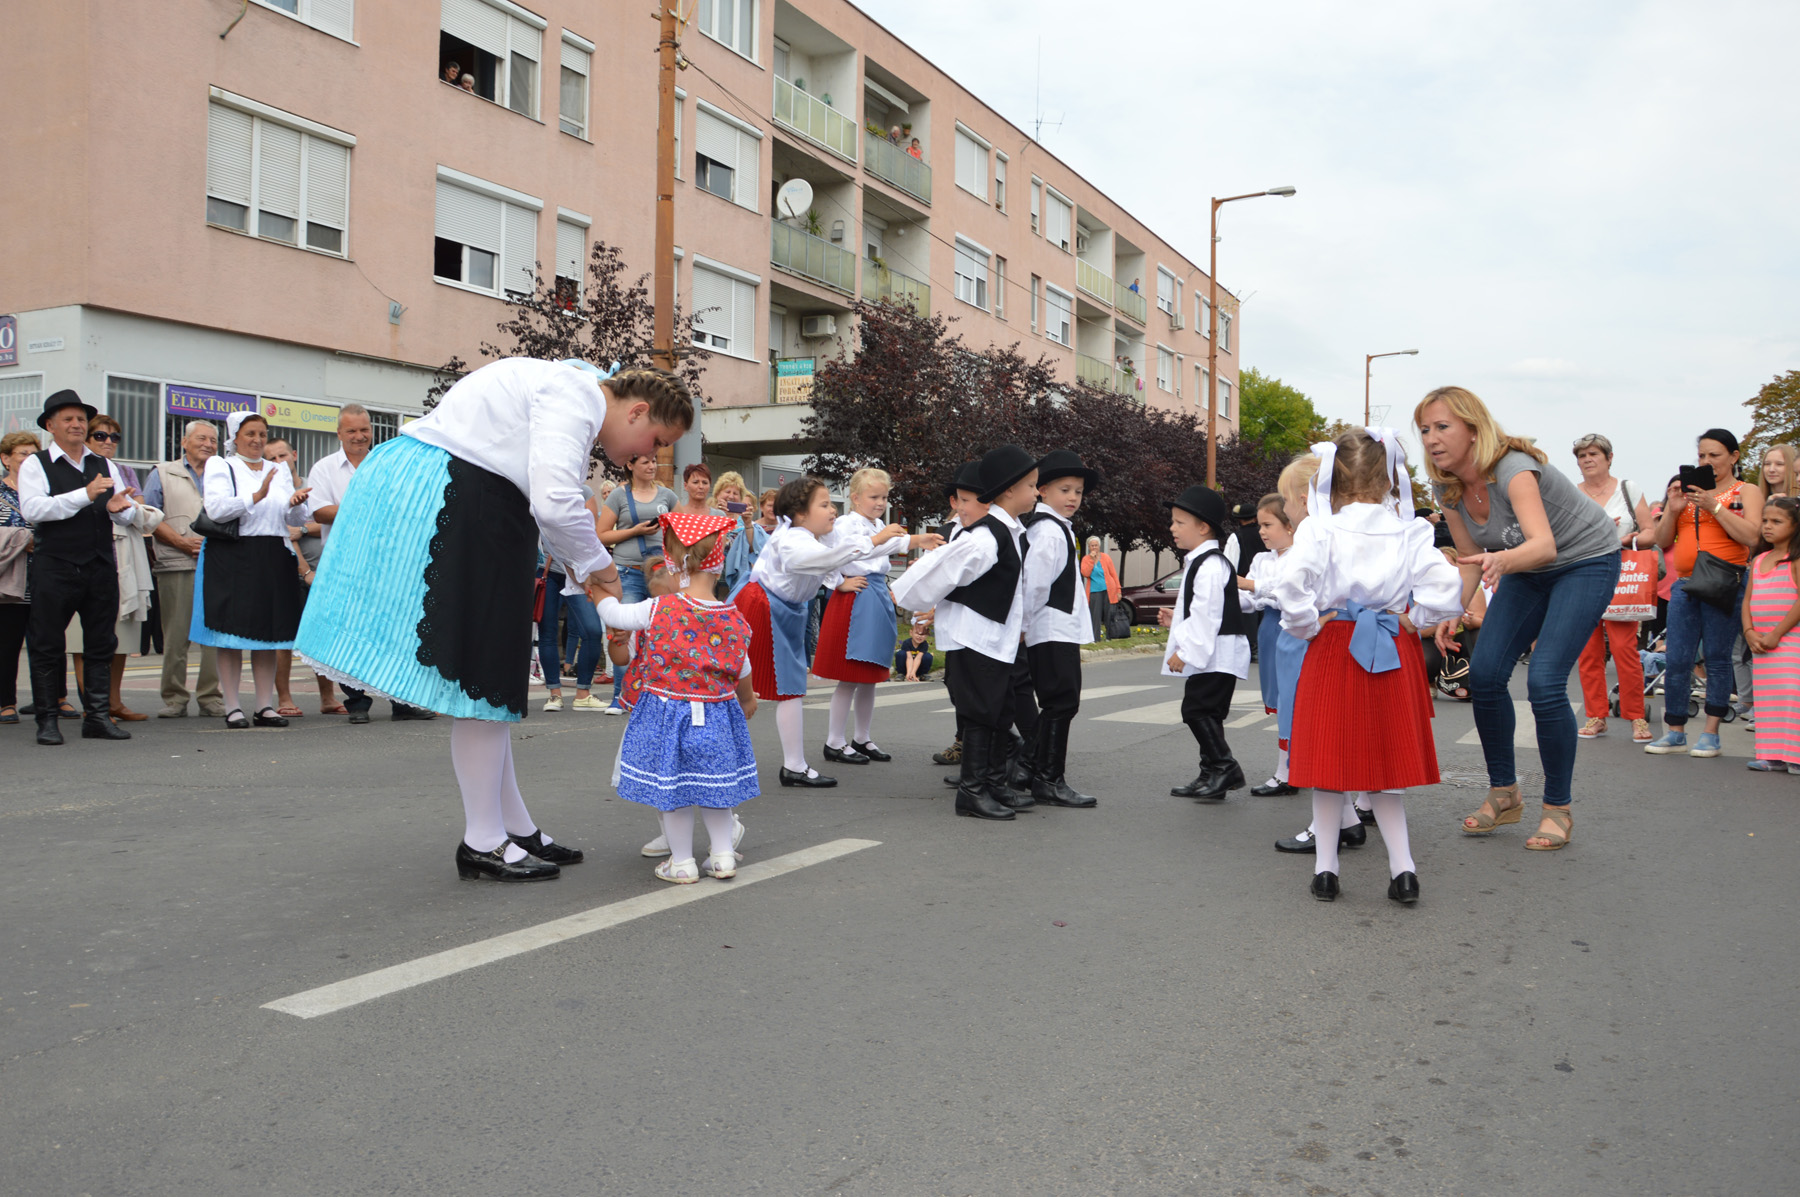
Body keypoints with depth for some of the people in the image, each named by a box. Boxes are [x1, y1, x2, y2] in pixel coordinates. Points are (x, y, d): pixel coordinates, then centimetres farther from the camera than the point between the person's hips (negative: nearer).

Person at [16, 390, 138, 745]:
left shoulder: (104, 465, 15)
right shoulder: (35, 465, 1)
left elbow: (130, 513, 12)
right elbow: (32, 509, -14)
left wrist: (119, 508, -12)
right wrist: (85, 495, -22)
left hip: (101, 566, 4)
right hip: (55, 566, -4)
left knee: (101, 644, 7)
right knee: (46, 646, 1)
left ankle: (97, 716, 14)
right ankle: (47, 719, 9)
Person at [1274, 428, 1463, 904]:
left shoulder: (1319, 529, -10)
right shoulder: (1408, 532, -2)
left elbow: (1290, 582, -23)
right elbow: (1447, 587, -9)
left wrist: (1307, 625, -7)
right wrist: (1412, 617, 5)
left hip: (1332, 648, -2)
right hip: (1394, 651, 2)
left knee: (1329, 757, 8)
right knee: (1385, 758, 13)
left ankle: (1325, 867, 15)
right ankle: (1403, 868, 11)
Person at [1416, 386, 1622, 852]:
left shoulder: (1512, 470, -33)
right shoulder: (1448, 487, -11)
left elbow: (1544, 544, -48)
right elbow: (1471, 559, 1)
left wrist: (1502, 561, -68)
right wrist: (1452, 613, -12)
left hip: (1586, 561, -7)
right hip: (1528, 570, 7)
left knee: (1544, 680, -20)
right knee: (1484, 672, -7)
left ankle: (1557, 808, -1)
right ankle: (1504, 793, 11)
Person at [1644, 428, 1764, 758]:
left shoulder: (1746, 492, 6)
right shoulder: (1688, 491, 17)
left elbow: (1751, 536, -11)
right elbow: (1663, 542, 13)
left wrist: (1714, 506, -15)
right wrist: (1672, 510, -3)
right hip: (1684, 584, 4)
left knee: (1717, 659, -1)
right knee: (1677, 661, -1)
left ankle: (1710, 734, 5)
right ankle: (1675, 733, 5)